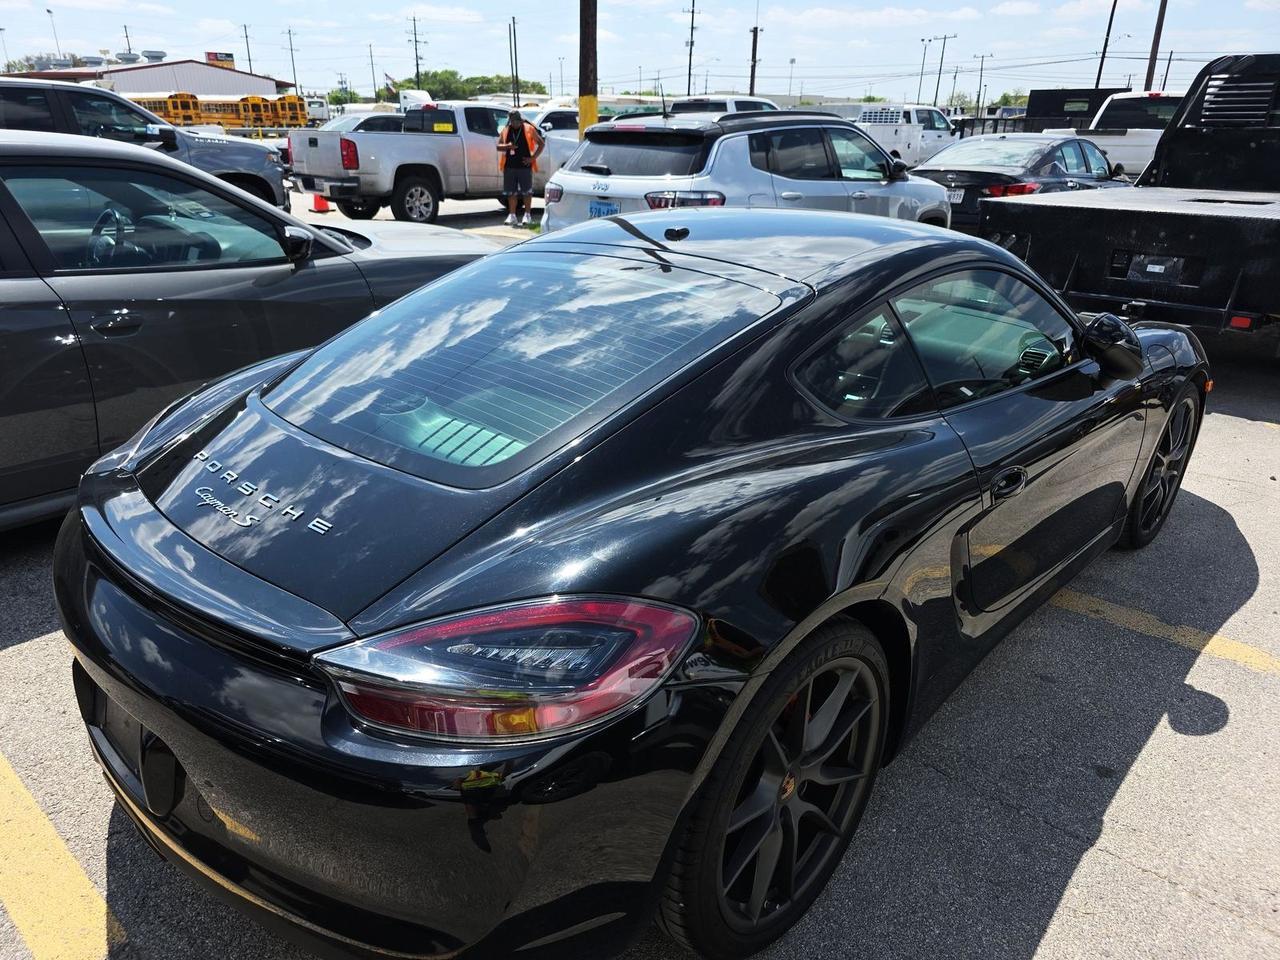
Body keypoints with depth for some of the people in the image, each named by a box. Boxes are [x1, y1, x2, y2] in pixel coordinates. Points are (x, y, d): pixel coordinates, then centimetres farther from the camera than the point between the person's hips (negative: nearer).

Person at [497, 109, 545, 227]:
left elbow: (541, 143, 2)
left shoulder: (528, 129, 0)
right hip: (509, 166, 3)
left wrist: (533, 157, -6)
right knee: (511, 192, 5)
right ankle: (512, 215, 12)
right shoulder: (505, 130, 10)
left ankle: (528, 215, 8)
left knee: (527, 191, 0)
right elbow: (498, 146, 12)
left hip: (525, 166, -3)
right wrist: (507, 146, -10)